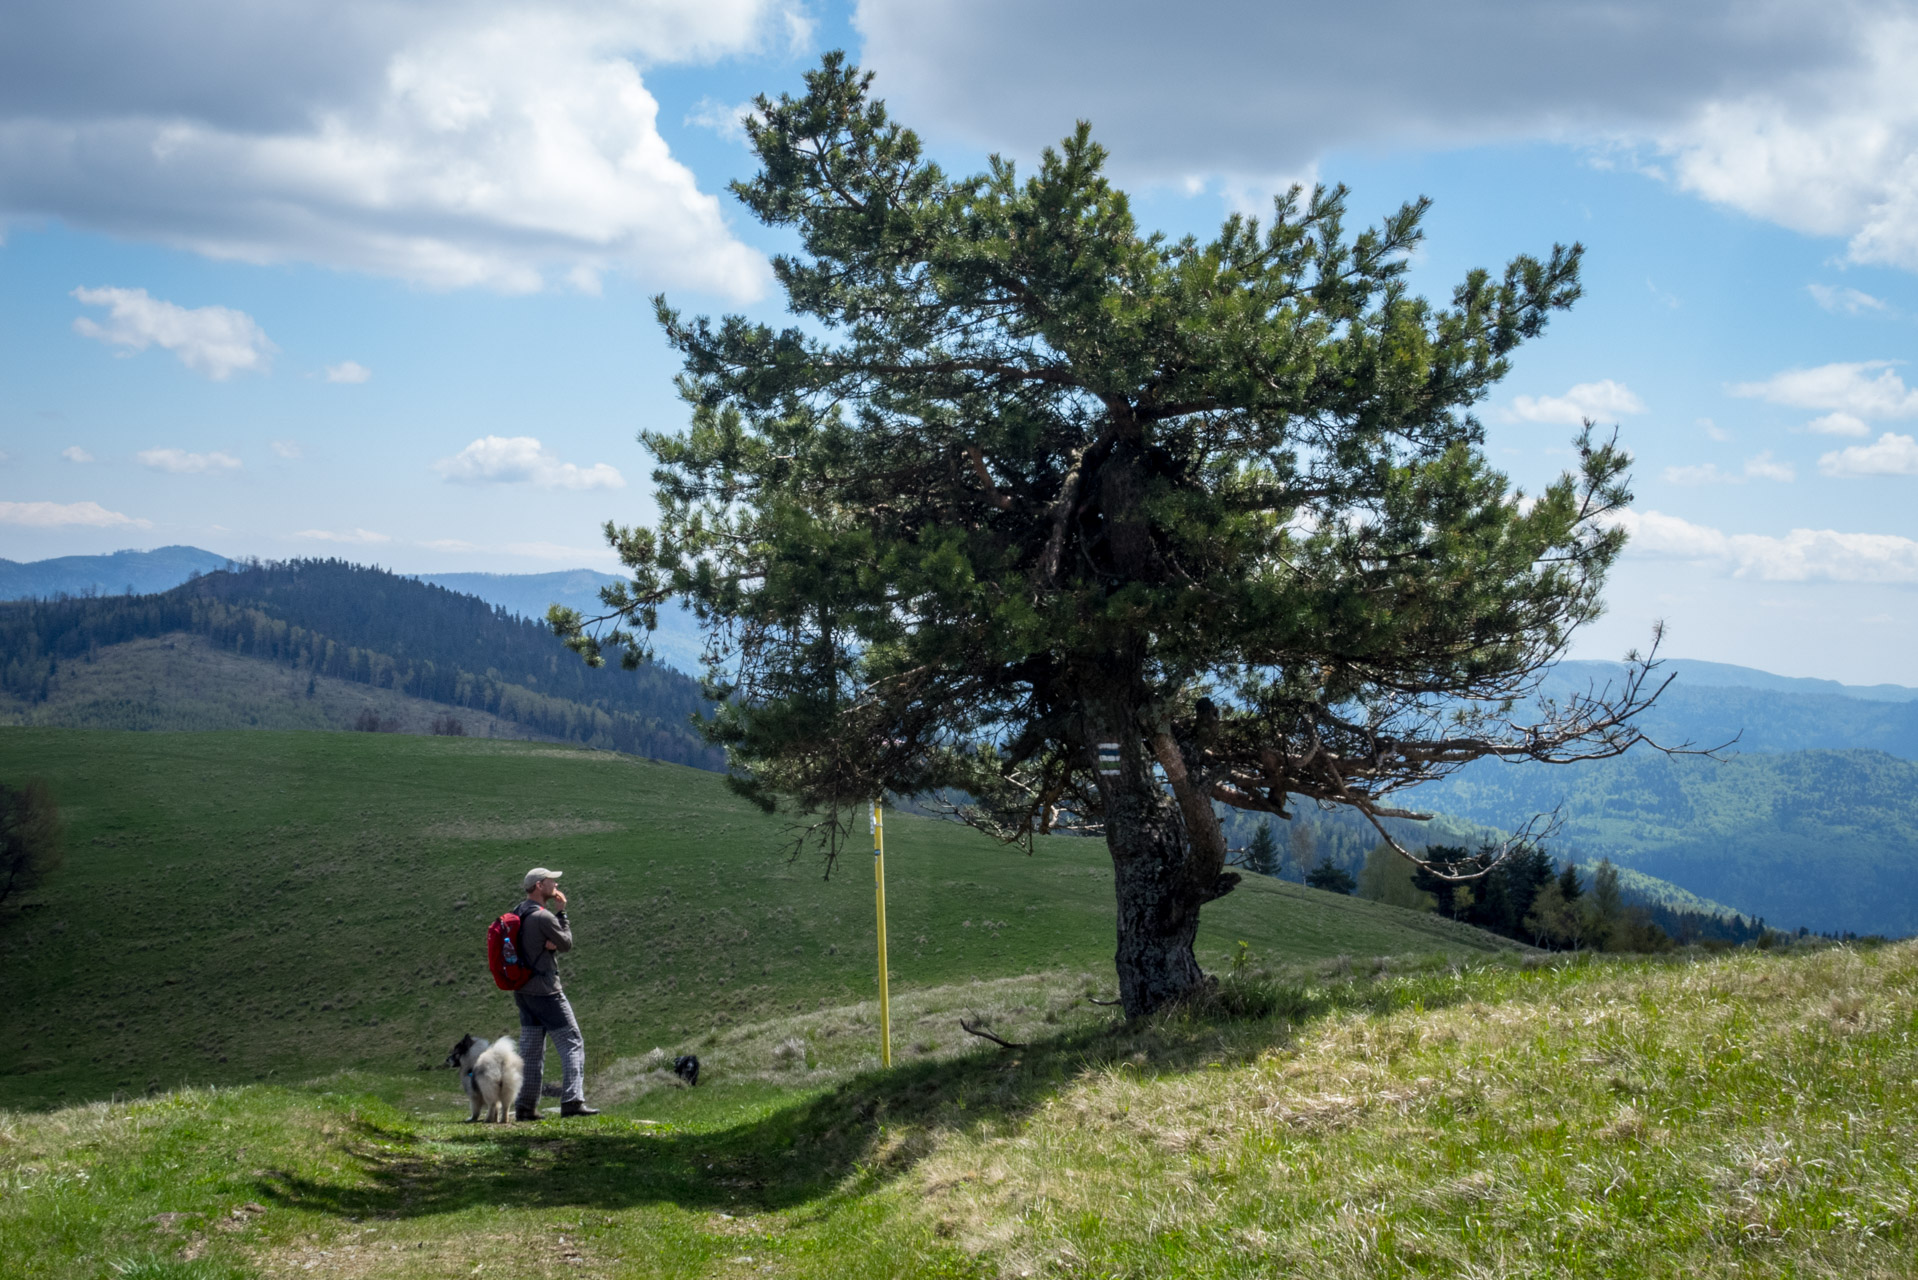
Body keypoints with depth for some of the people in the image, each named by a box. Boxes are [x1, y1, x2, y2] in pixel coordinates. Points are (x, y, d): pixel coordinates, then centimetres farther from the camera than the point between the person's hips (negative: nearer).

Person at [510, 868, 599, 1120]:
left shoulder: (518, 913, 11)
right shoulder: (544, 917, -18)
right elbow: (567, 944, -6)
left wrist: (549, 943, -7)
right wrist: (562, 913, 0)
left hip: (522, 990, 9)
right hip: (545, 990, -9)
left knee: (530, 1049, 13)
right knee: (572, 1043, -4)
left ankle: (525, 1106, 13)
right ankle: (572, 1101, -12)